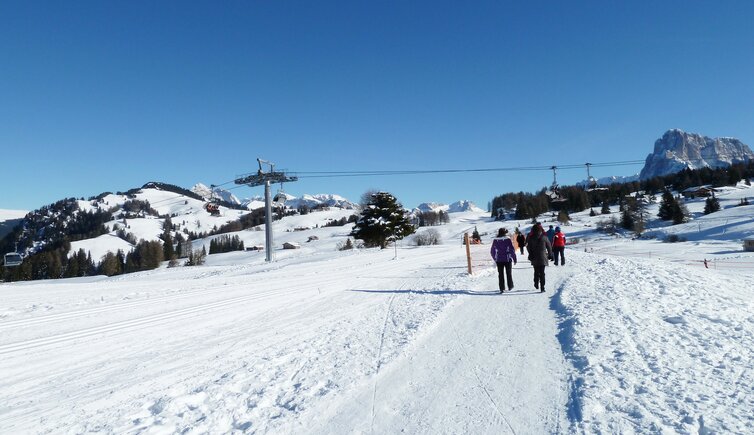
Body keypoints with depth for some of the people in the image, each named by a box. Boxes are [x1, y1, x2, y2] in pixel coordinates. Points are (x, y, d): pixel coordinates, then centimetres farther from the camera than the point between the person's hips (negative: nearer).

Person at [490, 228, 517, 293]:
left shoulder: (495, 240, 1)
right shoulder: (507, 239, -8)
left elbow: (492, 251, 7)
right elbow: (512, 249, -10)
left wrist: (495, 259, 20)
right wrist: (515, 259, -1)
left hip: (499, 260, 2)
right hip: (507, 259, -2)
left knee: (500, 274, 7)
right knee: (509, 273, 14)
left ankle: (502, 288, 4)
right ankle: (510, 287, 22)